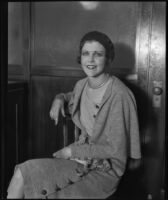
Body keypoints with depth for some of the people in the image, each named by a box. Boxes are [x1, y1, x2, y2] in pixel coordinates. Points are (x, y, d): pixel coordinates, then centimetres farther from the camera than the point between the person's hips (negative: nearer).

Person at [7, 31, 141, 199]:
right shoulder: (81, 85, 2)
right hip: (80, 160, 7)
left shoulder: (119, 95, -21)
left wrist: (72, 150, -12)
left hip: (105, 172, -6)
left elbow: (115, 149, -18)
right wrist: (59, 98, 5)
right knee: (22, 172, -9)